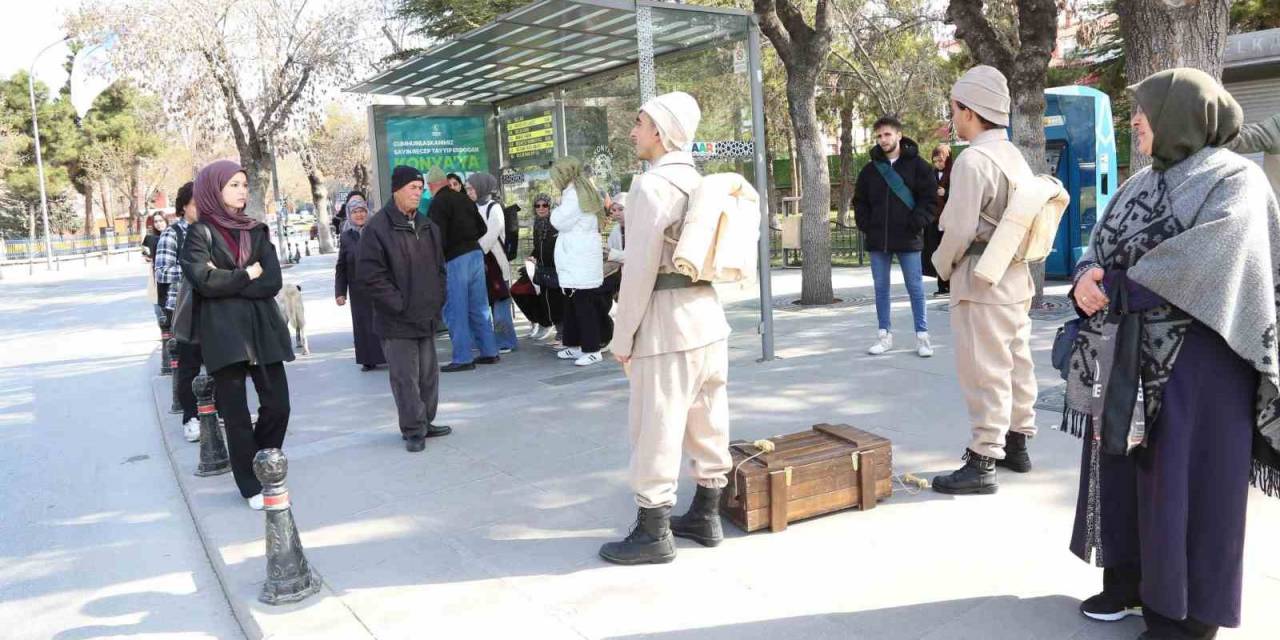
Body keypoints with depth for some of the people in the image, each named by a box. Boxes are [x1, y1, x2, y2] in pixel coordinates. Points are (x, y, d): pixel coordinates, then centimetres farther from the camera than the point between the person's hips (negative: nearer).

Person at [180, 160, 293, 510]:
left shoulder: (257, 231, 13)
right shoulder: (199, 233, 1)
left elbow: (273, 282, -1)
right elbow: (204, 280, -15)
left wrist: (226, 281, -10)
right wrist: (247, 276, -5)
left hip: (262, 328, 4)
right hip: (223, 332, -4)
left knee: (277, 405, 0)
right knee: (236, 413, 1)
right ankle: (251, 485, 12)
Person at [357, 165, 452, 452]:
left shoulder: (428, 227, 12)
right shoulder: (377, 228, -11)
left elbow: (439, 267, 20)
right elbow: (369, 275, -15)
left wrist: (437, 300, 9)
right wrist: (399, 304, -15)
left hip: (427, 317, 7)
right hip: (397, 321, -7)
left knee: (428, 374, 13)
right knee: (406, 377, -2)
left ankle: (425, 423, 27)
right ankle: (413, 430, 9)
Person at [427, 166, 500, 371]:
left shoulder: (438, 203, -11)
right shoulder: (464, 199, 12)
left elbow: (439, 237, -17)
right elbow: (482, 228, 17)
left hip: (455, 260, -7)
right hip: (476, 253, 7)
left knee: (456, 311, -1)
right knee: (479, 307, 13)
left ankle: (463, 358, 0)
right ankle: (489, 352, 17)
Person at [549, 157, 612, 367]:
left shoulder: (574, 193, -12)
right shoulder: (581, 191, 19)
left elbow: (559, 222, -13)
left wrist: (557, 210, 4)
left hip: (580, 259, -10)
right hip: (576, 258, 10)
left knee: (584, 304, -9)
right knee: (573, 303, 14)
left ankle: (592, 349, -7)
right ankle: (575, 345, 21)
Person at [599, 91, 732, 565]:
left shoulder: (652, 186, -14)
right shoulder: (699, 182, 12)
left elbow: (640, 268, -16)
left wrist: (623, 336, -10)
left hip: (667, 322, -9)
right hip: (709, 315, 9)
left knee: (654, 430, 0)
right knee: (707, 423, 15)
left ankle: (654, 533, 9)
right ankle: (706, 516, 27)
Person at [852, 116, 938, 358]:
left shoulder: (917, 165, -2)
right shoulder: (870, 170, 9)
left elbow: (929, 197, -4)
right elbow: (860, 201, 15)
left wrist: (917, 223, -12)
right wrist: (865, 224, 2)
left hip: (908, 238, -4)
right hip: (877, 240, 4)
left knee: (916, 288, 2)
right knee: (881, 289, 9)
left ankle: (922, 336, 10)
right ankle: (885, 335, 18)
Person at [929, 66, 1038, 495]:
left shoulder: (974, 159, -17)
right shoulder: (1014, 157, 10)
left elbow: (960, 228, -19)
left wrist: (943, 265, -3)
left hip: (981, 281, -9)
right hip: (1016, 275, 9)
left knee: (985, 372, -5)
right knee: (1017, 363, 16)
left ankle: (983, 463, 0)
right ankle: (1017, 444, 28)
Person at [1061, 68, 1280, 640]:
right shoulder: (1142, 184, 14)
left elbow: (1210, 253, -24)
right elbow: (1101, 246, 8)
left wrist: (1121, 286, -18)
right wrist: (1087, 279, -15)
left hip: (1195, 357, -7)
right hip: (1128, 354, 7)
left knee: (1185, 477, -1)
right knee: (1125, 463, 13)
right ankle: (1131, 575, 28)